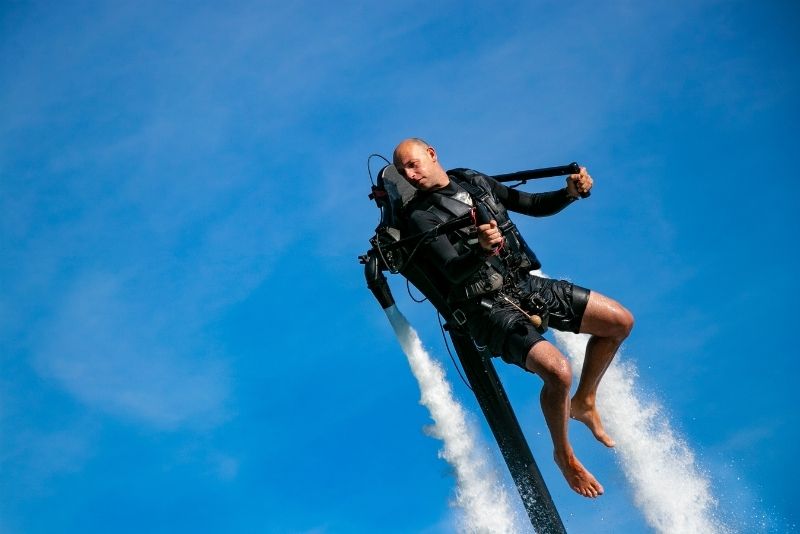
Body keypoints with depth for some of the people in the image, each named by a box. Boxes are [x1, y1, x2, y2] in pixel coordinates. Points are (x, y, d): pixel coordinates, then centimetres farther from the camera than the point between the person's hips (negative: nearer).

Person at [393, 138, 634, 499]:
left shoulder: (475, 182, 11)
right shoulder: (420, 215, -7)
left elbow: (534, 206, 16)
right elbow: (453, 271, -20)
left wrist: (571, 192, -3)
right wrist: (483, 250, -41)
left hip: (526, 285, 7)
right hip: (488, 307, -7)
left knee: (621, 321, 3)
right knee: (557, 370, -27)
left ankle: (584, 403, 23)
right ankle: (564, 455, 2)